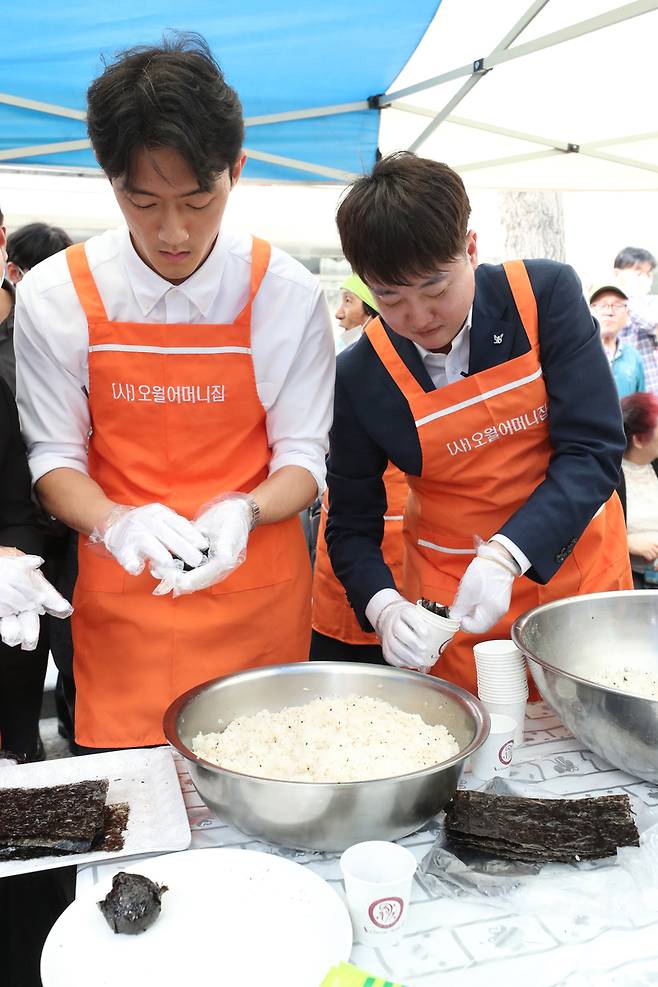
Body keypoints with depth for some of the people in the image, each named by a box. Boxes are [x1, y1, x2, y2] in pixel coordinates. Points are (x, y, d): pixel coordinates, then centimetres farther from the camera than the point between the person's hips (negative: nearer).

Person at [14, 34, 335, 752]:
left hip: (256, 598, 0)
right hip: (120, 604, 1)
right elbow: (54, 457, 0)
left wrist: (242, 512, -24)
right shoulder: (54, 296, -5)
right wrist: (117, 523, -21)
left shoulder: (286, 293, -7)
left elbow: (301, 456, -3)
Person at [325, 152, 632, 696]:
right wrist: (382, 605, -24)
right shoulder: (360, 375, -12)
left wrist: (505, 554, -30)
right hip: (449, 599, -1)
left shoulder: (546, 294, -13)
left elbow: (594, 451, -17)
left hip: (575, 565, 1)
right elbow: (352, 524, -4)